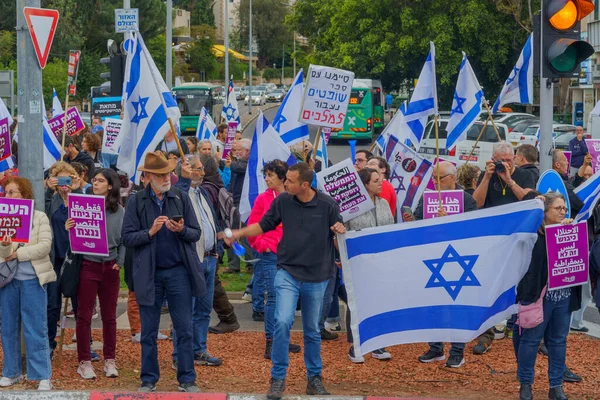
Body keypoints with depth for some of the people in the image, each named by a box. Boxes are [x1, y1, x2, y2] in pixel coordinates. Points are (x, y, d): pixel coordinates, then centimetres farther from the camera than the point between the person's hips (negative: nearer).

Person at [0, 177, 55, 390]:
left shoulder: (39, 217, -1)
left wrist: (18, 254, -14)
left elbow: (45, 246, -11)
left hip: (32, 278, -4)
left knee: (36, 328, -4)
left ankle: (43, 376, -1)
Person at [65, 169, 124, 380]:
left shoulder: (120, 212, 2)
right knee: (84, 315, 1)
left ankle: (109, 360, 18)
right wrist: (68, 229, -22)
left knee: (109, 315, 9)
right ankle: (84, 362, 8)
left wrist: (120, 262, -5)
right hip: (88, 265, -1)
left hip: (110, 267, 1)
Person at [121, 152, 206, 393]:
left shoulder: (181, 199, 4)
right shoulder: (136, 202, 0)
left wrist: (182, 230, -17)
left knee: (184, 330, 3)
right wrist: (151, 231, -18)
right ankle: (149, 380, 16)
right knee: (149, 332, 7)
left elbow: (196, 234, 3)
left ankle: (187, 380, 10)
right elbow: (128, 238, -4)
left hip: (178, 271, 1)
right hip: (149, 274, -1)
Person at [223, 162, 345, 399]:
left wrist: (341, 232, -21)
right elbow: (263, 226, 9)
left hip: (316, 277, 0)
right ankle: (278, 378, -7)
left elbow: (341, 234, 2)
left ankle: (314, 378, 27)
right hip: (287, 273, 0)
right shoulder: (282, 201, -4)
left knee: (312, 331, 12)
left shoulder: (327, 205, -7)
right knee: (283, 321, -18)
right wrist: (240, 233, -4)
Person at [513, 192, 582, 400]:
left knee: (559, 341, 11)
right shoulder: (534, 233, -8)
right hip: (538, 296, -5)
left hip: (564, 297, 5)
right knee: (531, 340, 4)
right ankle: (525, 383, 17)